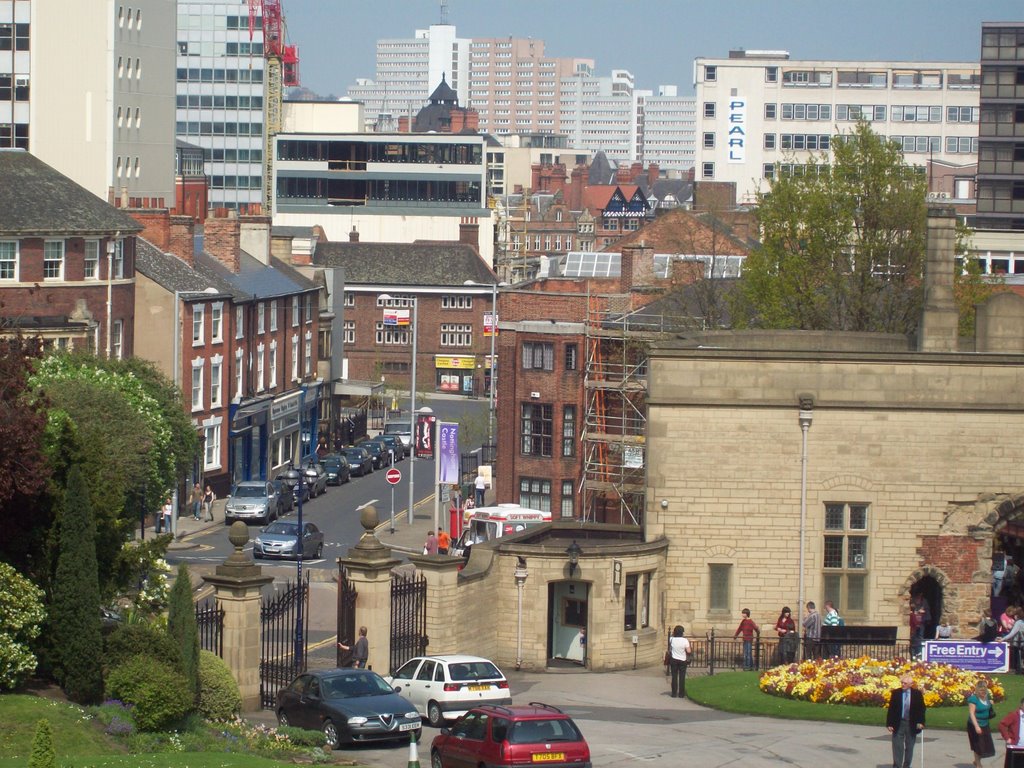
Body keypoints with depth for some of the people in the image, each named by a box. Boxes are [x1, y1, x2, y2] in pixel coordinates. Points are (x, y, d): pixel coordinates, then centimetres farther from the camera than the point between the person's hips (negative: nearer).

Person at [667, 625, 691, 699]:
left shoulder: (672, 639, -8)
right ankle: (681, 694, 6)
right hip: (683, 660, -1)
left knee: (674, 677, 7)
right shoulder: (685, 641, -14)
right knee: (682, 677, 5)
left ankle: (674, 693, 7)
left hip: (674, 660, 1)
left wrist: (673, 632, 10)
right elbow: (688, 651, -13)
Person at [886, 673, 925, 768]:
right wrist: (889, 724, -6)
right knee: (897, 747, -1)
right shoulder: (895, 693, -2)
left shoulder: (917, 694, -2)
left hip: (911, 724, 0)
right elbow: (891, 709, -1)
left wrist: (920, 722, -11)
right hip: (898, 723, 0)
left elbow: (921, 709, 0)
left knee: (909, 747, 9)